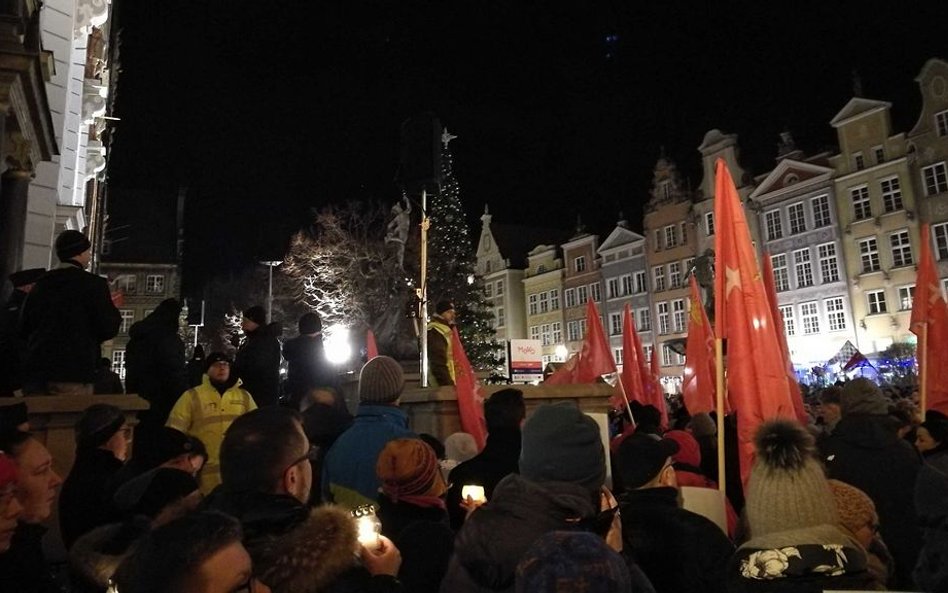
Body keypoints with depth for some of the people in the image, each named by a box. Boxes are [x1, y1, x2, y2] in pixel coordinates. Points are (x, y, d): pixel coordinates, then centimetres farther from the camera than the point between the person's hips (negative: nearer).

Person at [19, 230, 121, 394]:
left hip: (35, 370, 6)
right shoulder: (93, 284, -6)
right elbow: (108, 329, -9)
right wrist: (114, 312, 11)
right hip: (73, 374, -6)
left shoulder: (40, 284, 12)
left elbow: (24, 330, 15)